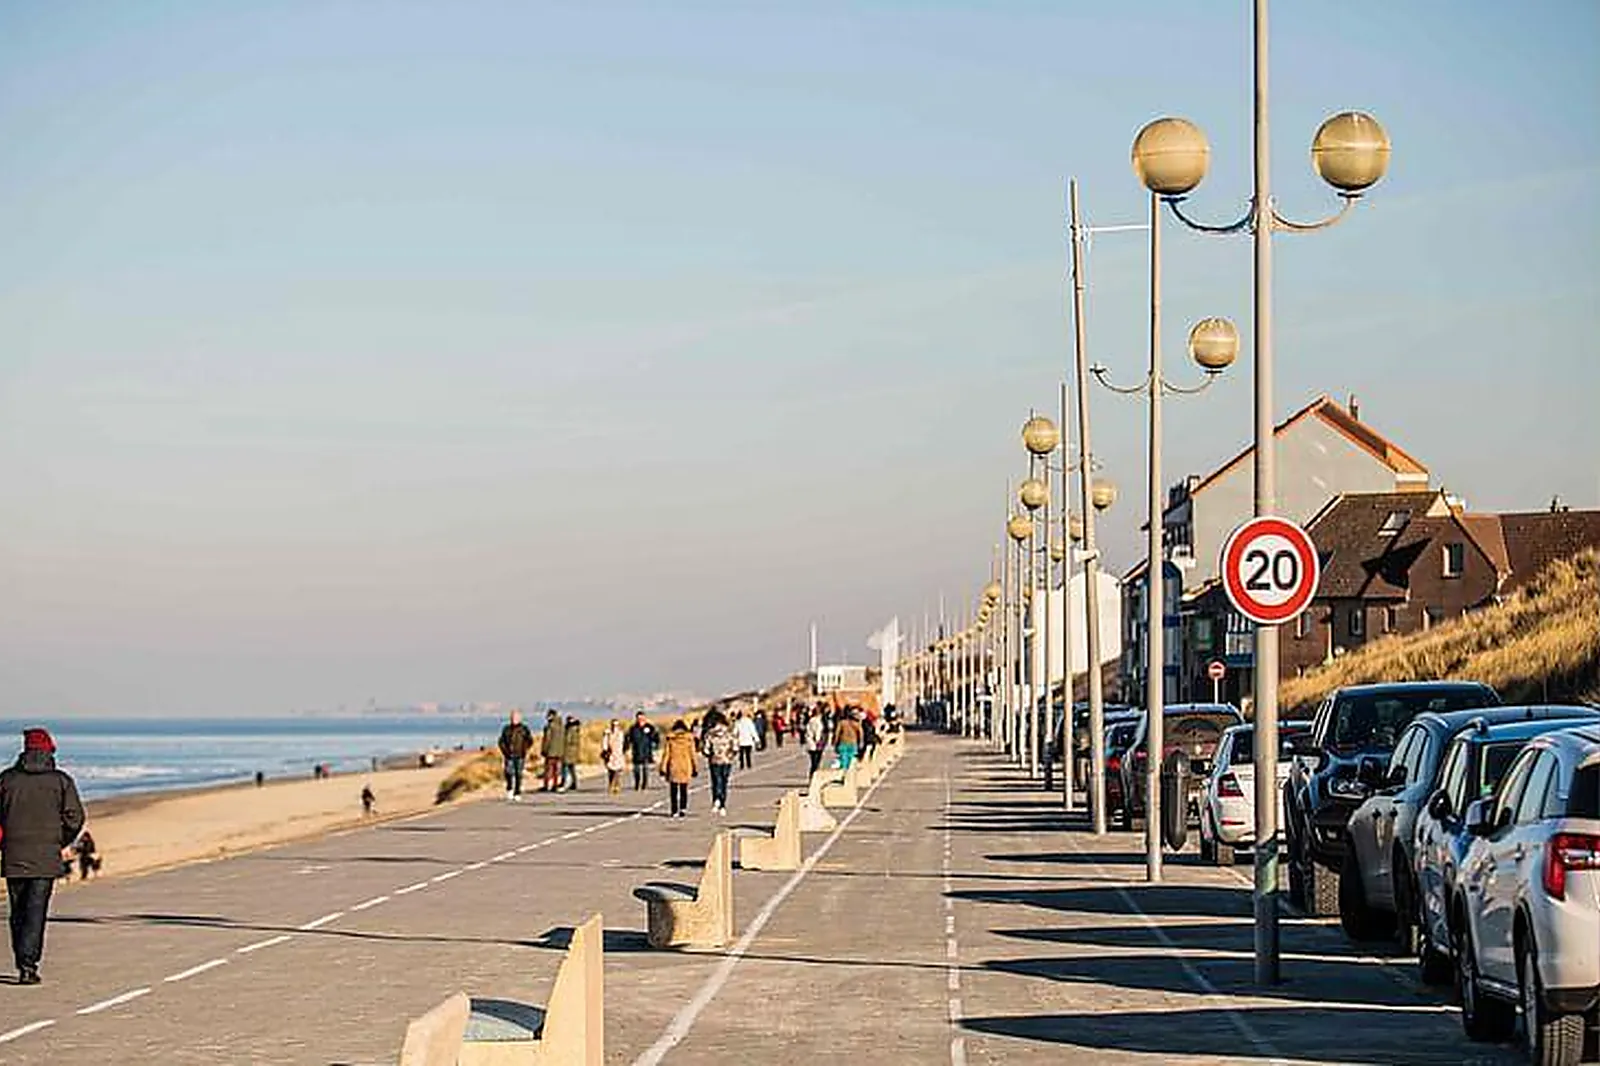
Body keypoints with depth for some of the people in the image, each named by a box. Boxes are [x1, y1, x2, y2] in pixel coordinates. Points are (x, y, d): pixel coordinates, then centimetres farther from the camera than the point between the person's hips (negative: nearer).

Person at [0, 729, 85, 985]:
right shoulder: (60, 781, 0)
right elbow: (75, 816, -4)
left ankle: (24, 963, 18)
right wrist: (66, 844, 11)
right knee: (36, 912, -3)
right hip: (46, 857, -2)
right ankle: (28, 965, -14)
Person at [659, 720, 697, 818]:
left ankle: (674, 811, 4)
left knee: (674, 790, 6)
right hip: (685, 767, 1)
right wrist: (695, 768, 9)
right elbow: (692, 754, 2)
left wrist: (663, 768, 0)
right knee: (684, 789, 10)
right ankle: (683, 808, -3)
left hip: (673, 767, -1)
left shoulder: (670, 738, -4)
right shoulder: (689, 738, -1)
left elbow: (666, 754, -4)